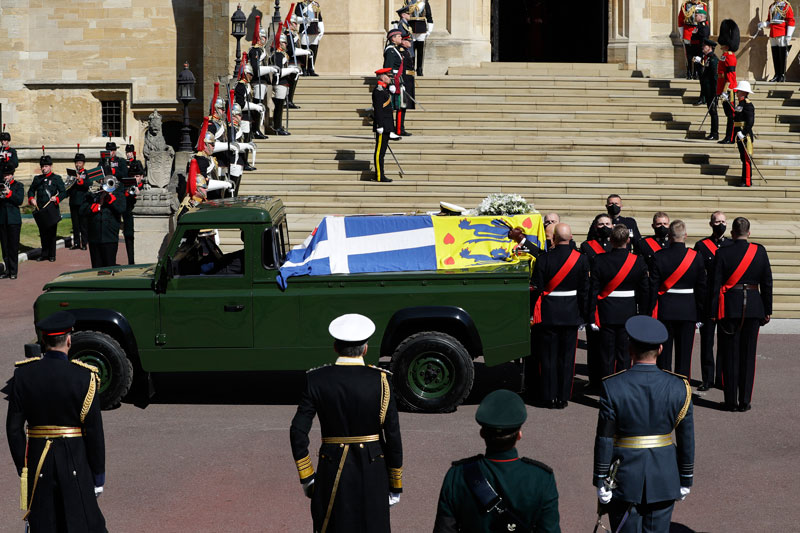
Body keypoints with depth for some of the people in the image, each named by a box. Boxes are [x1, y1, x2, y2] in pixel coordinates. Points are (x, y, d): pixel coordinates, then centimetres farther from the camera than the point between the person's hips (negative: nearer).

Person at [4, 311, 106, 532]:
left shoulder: (23, 374, -3)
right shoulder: (84, 377, -11)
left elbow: (14, 427, 0)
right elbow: (94, 431, -9)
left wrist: (22, 466, 11)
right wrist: (98, 475, 0)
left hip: (38, 458, 3)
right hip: (75, 458, -3)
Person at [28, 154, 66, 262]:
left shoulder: (56, 178, 2)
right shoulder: (37, 179, 14)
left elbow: (63, 192, -2)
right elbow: (31, 190, 17)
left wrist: (57, 198, -21)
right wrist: (31, 199, -3)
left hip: (52, 210, -3)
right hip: (40, 210, 4)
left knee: (52, 233, 0)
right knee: (43, 233, 7)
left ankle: (52, 255, 7)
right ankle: (44, 254, 16)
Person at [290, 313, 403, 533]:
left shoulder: (317, 379, -5)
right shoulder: (380, 380, -7)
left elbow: (298, 431, -8)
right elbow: (393, 436, -6)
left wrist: (306, 477, 2)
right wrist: (395, 485, 4)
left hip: (332, 472, 0)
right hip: (372, 472, 0)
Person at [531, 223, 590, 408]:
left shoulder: (543, 260, -12)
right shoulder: (581, 260, -5)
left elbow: (536, 290, -9)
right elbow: (585, 290, 0)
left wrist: (531, 313, 3)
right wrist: (584, 315, 9)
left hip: (548, 314, -2)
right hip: (571, 314, 2)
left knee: (548, 356, 7)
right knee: (567, 356, 10)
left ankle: (549, 397, 11)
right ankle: (563, 396, 14)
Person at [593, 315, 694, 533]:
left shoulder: (612, 387, -13)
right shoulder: (679, 387, -7)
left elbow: (604, 439, -10)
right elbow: (687, 440, -1)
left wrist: (600, 481, -2)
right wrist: (686, 480, 10)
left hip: (624, 479, -1)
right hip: (663, 480, 2)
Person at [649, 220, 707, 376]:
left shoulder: (659, 257, -8)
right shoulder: (696, 257, -5)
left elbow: (653, 287, -6)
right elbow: (702, 287, 0)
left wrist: (652, 312, 1)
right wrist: (701, 314, 9)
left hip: (664, 310, 0)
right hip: (688, 310, 0)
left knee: (664, 353, 8)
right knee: (684, 352, 6)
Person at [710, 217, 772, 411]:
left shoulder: (722, 253, -6)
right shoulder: (760, 251, 0)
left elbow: (715, 284, -6)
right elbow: (767, 283, 4)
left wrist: (713, 311, 0)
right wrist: (767, 310, 11)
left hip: (729, 307, -2)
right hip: (753, 307, 2)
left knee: (730, 354, 5)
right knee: (748, 354, 7)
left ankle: (731, 401, 7)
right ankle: (745, 401, 9)